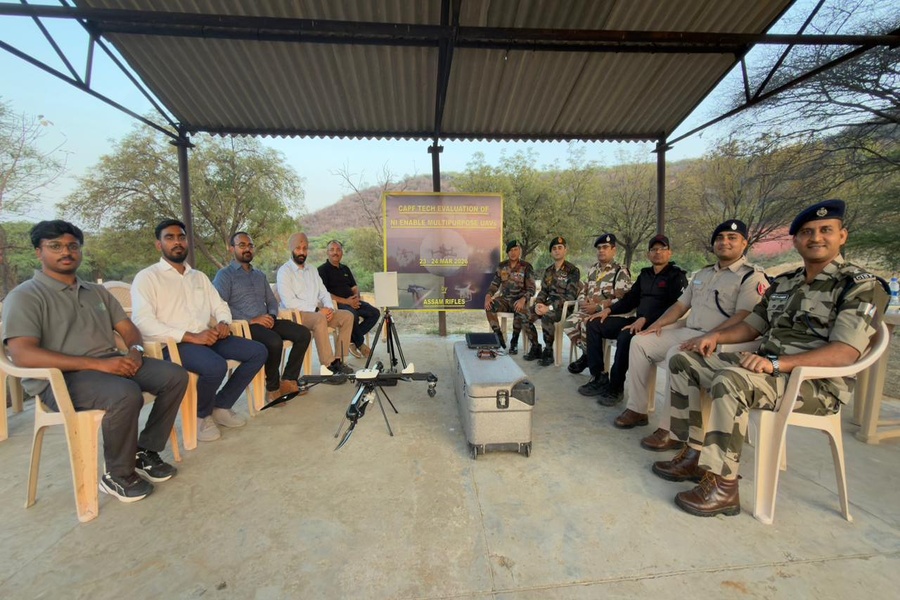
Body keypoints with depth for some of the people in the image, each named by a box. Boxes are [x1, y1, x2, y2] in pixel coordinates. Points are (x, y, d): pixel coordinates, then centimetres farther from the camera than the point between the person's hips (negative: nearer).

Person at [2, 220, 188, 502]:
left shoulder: (97, 291, 18)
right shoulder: (25, 296, -3)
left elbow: (127, 328, 19)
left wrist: (135, 350, -7)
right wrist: (98, 363, -24)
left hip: (111, 364, 7)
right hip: (60, 377, -6)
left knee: (175, 376, -12)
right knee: (126, 394, -35)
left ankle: (145, 452, 1)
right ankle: (117, 475, -10)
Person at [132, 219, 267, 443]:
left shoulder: (199, 276, 21)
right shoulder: (146, 277, 0)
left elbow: (220, 306, 19)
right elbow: (143, 323, -13)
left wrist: (223, 323, -6)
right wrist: (191, 336, -21)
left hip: (208, 338, 7)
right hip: (174, 344, -6)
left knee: (258, 352, -9)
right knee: (216, 367, -34)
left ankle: (221, 405, 5)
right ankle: (202, 415, -1)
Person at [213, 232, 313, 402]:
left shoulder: (260, 275, 23)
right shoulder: (224, 275, 1)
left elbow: (272, 301, 20)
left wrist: (272, 316, -4)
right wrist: (252, 320, -19)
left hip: (266, 321, 7)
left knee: (303, 333, -12)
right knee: (275, 341, -34)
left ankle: (288, 380, -7)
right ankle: (273, 387, -14)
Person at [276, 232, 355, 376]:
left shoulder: (312, 270, 19)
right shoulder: (284, 271, -4)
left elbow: (324, 293, 15)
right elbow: (289, 302, -16)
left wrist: (329, 308, -8)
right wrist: (316, 309, -19)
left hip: (317, 312, 7)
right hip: (296, 314, -7)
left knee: (347, 316, -11)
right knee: (320, 319, -36)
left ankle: (338, 359, -13)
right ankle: (328, 365, -34)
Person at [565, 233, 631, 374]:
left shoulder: (621, 272, -4)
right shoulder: (593, 270, 18)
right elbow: (583, 291, 20)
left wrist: (597, 307, -18)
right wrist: (583, 302, -4)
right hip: (589, 310, 6)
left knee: (587, 325, -34)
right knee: (570, 322, -22)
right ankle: (587, 353, 0)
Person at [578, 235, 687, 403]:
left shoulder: (677, 275, -3)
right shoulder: (645, 274, 18)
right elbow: (630, 299, 21)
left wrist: (645, 319, -28)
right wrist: (608, 310, 4)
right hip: (638, 320, 8)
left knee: (625, 336, -37)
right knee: (594, 324, -5)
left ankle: (616, 387, -19)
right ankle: (599, 377, -7)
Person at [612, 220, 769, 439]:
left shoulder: (752, 276, -5)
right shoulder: (703, 274, 21)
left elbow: (743, 318, -18)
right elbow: (681, 304, 21)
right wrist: (660, 322, 3)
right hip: (686, 331, 8)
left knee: (677, 354, -36)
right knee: (640, 341, -6)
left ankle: (671, 430, -27)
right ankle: (637, 409, -2)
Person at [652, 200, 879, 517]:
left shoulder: (858, 284, -7)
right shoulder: (784, 283, 14)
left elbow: (846, 352, -19)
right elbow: (753, 325, 19)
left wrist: (777, 363, -30)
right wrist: (717, 335, -2)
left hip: (818, 383, -7)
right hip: (766, 368, 8)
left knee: (731, 381, -36)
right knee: (683, 362, -2)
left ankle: (723, 486, -24)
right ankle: (695, 453, -1)